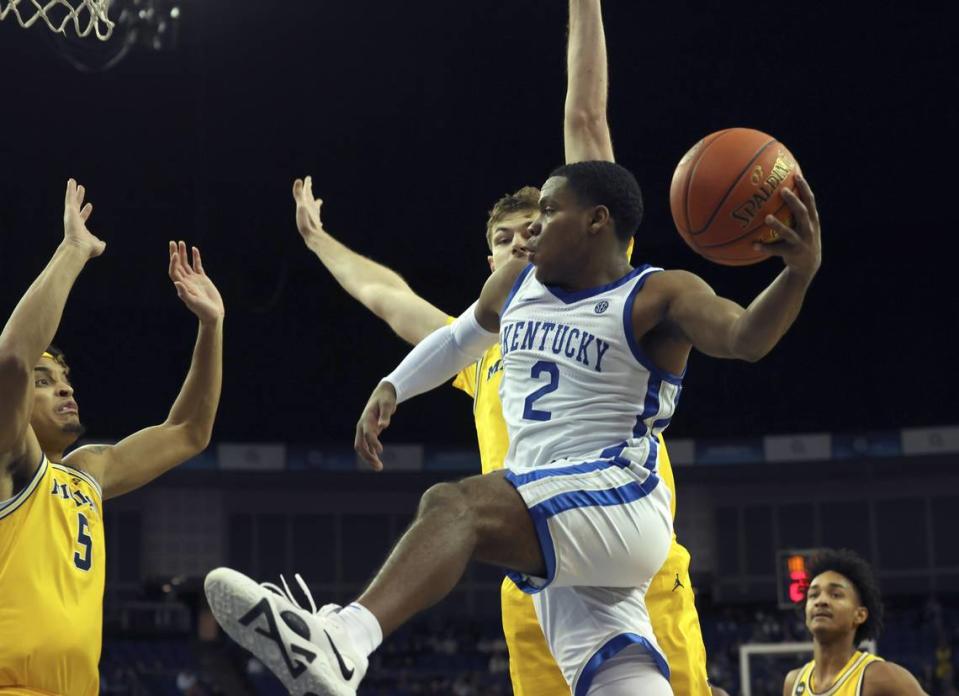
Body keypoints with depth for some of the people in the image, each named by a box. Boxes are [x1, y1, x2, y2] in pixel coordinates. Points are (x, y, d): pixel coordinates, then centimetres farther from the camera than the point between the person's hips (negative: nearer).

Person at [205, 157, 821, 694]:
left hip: (620, 503, -8)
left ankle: (343, 640, -55)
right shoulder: (516, 283, 17)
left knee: (455, 505, -32)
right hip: (560, 545, 8)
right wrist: (391, 388, 25)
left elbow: (746, 338, -23)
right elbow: (461, 337, 36)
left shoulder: (659, 297, -5)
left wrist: (799, 273, -42)